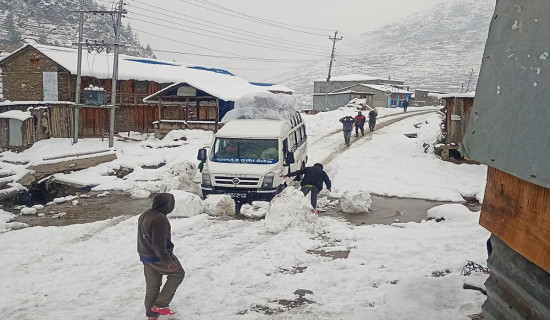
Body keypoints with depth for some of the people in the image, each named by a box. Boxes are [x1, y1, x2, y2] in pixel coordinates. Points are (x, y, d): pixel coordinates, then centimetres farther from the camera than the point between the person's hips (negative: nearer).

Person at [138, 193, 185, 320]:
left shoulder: (143, 216, 6)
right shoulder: (160, 220, -26)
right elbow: (159, 245, -28)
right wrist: (168, 261, -23)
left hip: (145, 257, 9)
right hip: (159, 257, -9)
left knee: (152, 286, 18)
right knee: (178, 273, 12)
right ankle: (160, 305, 7)